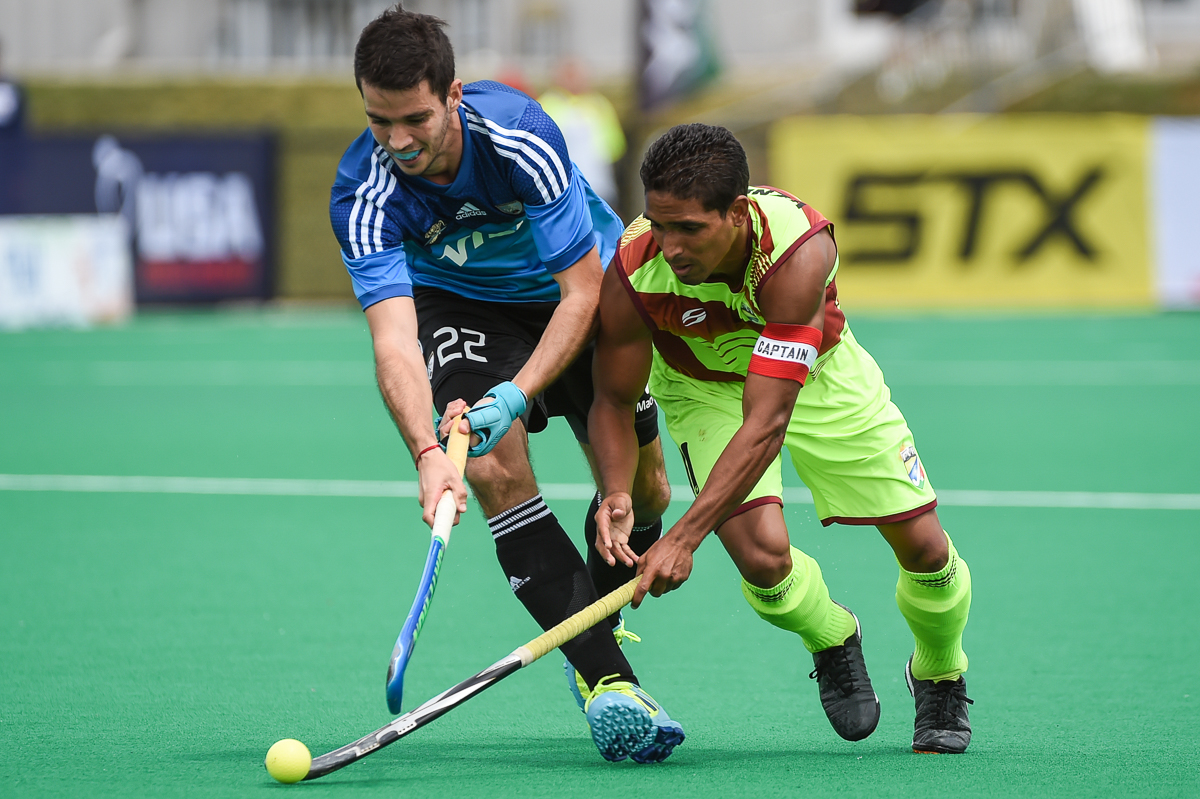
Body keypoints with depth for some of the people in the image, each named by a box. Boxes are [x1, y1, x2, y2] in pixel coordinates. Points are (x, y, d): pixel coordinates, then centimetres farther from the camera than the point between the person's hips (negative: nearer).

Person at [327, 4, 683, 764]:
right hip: (460, 301, 0)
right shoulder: (364, 196, -32)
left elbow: (583, 290, -30)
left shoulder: (520, 135, -35)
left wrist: (517, 395, -42)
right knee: (496, 469, -25)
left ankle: (601, 617, 31)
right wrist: (428, 453, -57)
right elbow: (394, 341, -40)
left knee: (641, 488, -1)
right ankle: (605, 680, -23)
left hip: (581, 286, 0)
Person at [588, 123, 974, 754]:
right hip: (704, 389, 0)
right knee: (761, 555, -21)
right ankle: (832, 641, 15)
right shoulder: (633, 275, -34)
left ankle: (940, 680, 32)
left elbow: (766, 423, -45)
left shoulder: (798, 250, -42)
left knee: (924, 547, -1)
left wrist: (683, 537, -50)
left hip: (819, 374, 0)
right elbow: (614, 401, -17)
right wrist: (616, 495, -37)